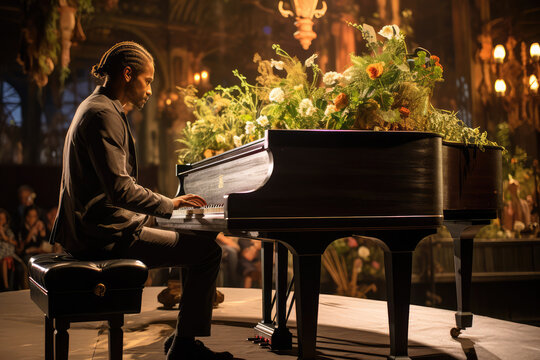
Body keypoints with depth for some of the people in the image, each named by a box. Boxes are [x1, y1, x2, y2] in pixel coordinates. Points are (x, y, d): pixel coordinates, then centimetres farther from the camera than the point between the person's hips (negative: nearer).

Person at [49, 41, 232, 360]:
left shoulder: (96, 107, 19)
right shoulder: (104, 114, -16)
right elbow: (120, 189, -26)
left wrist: (168, 203, 12)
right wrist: (169, 205, -12)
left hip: (98, 228, 11)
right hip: (109, 236, -11)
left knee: (200, 238, 19)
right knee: (208, 250, -12)